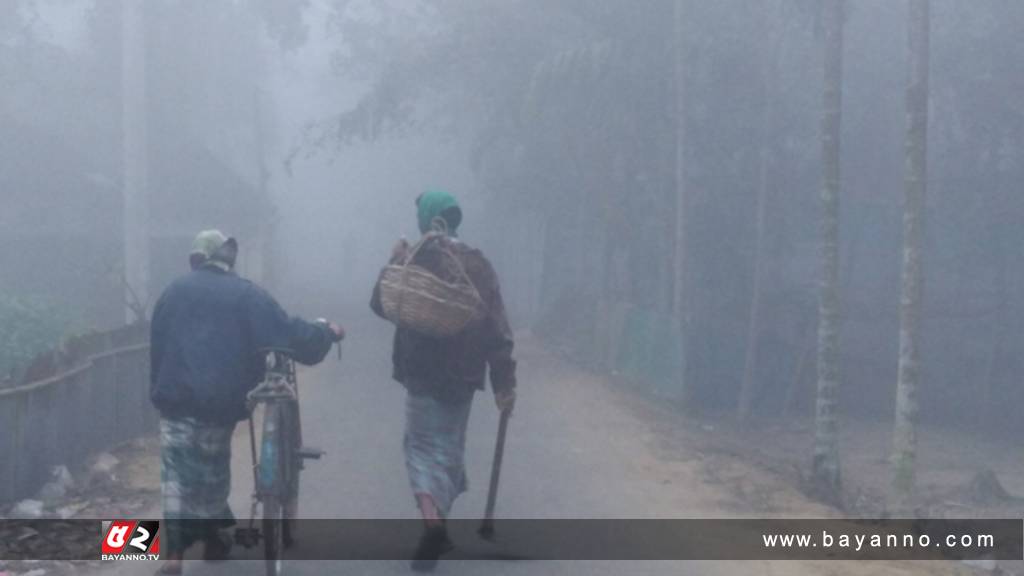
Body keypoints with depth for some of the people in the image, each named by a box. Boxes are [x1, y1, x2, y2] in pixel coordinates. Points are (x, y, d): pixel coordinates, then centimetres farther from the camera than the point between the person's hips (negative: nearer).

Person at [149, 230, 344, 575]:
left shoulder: (174, 292, 11)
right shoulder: (246, 295, 1)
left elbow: (157, 347, 13)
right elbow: (288, 334, -6)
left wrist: (160, 393, 20)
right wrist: (326, 332, 9)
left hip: (176, 400, 1)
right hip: (220, 401, -1)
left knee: (178, 475, 1)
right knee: (212, 472, 18)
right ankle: (213, 539, 29)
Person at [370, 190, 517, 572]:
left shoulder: (415, 262, -10)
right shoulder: (477, 265, -1)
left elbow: (381, 305, 2)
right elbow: (496, 329, -4)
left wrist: (394, 265, 11)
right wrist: (504, 381, -1)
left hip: (423, 373, -3)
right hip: (463, 375, 3)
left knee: (423, 447, 3)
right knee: (449, 447, 18)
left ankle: (432, 524, -19)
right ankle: (438, 524, 24)